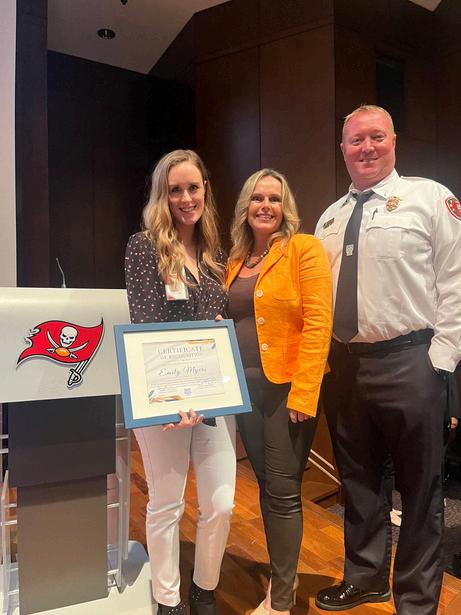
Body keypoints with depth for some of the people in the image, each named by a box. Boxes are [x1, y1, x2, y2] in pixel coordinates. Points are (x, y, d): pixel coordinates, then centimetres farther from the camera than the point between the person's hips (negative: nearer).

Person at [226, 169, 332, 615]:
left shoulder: (304, 249, -7)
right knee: (267, 488, 17)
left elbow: (317, 325, -14)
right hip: (244, 388, 6)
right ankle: (282, 573, 38)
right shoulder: (236, 260, 12)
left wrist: (302, 393, -19)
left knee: (283, 492, 4)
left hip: (287, 387, -6)